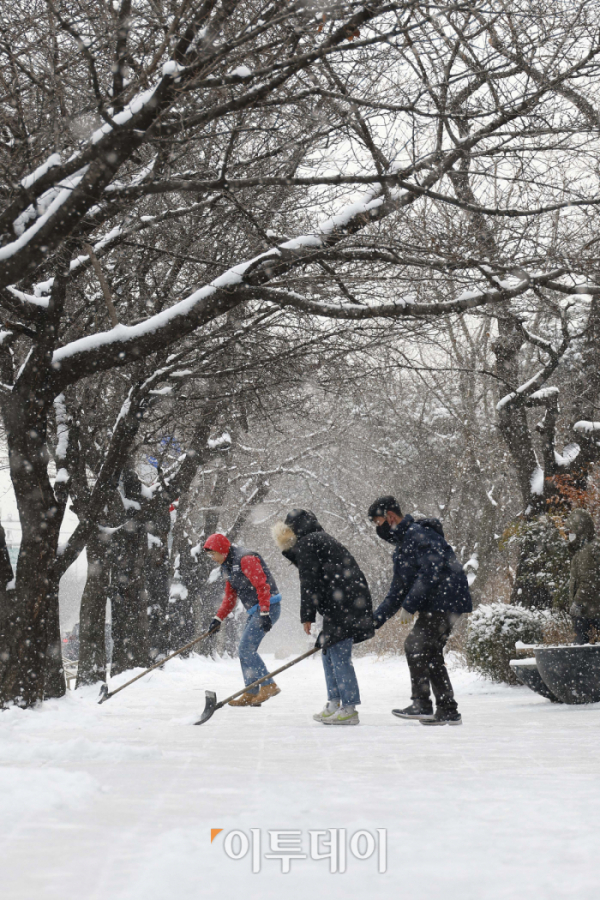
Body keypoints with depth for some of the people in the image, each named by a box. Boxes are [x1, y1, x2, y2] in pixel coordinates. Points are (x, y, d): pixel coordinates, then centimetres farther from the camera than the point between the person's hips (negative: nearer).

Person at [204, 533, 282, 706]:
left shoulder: (246, 559, -14)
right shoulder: (228, 567, 17)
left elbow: (262, 585, -21)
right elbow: (230, 596, 22)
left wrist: (264, 614, -26)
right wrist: (218, 618, 13)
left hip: (268, 607, -10)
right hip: (255, 611, 10)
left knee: (246, 649, -14)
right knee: (245, 651, 8)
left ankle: (269, 685, -10)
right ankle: (251, 694, 11)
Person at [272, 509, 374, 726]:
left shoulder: (305, 544, -4)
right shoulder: (320, 539, 26)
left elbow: (309, 583, -10)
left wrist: (307, 616, -8)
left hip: (343, 606, -10)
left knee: (339, 655, -9)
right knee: (328, 652, 16)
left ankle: (349, 709, -8)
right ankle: (334, 704, 21)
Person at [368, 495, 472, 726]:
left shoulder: (418, 534, -13)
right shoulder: (401, 548, 20)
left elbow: (430, 573, -24)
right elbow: (397, 592, 22)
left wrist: (409, 606, -21)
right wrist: (374, 620, 14)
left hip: (445, 601, -10)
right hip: (434, 605, 10)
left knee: (415, 646, -14)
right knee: (429, 653, 11)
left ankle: (422, 705, -11)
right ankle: (448, 711, 17)